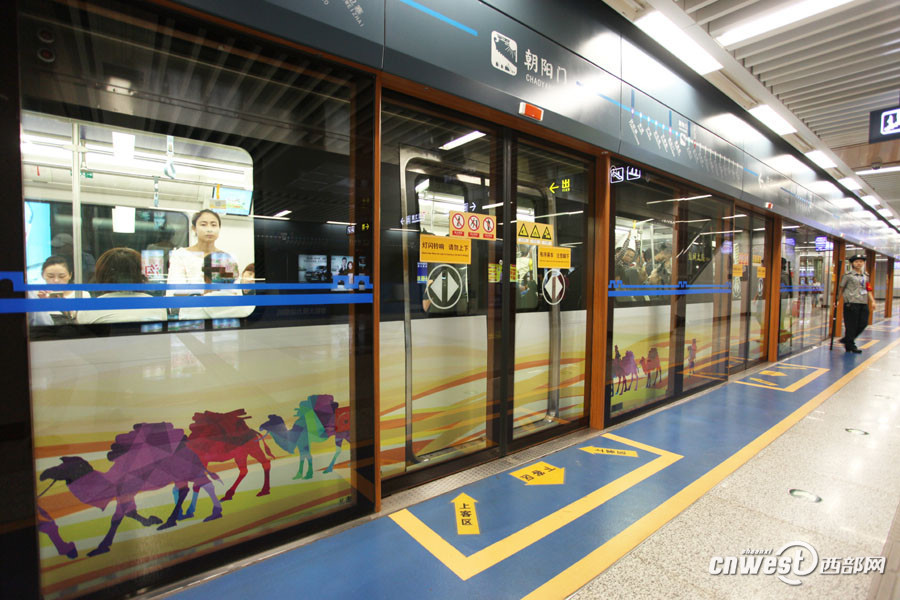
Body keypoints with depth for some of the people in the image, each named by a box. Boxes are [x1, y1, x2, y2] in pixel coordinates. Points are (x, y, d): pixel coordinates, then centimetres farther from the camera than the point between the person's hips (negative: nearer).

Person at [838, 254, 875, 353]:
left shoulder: (866, 276, 16)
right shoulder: (848, 275, -1)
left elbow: (868, 290, 19)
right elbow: (841, 288, -1)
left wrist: (872, 301, 13)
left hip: (864, 303, 6)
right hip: (851, 303, -6)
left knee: (863, 324, 4)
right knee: (851, 325, -3)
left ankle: (846, 339, 21)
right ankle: (850, 346, 8)